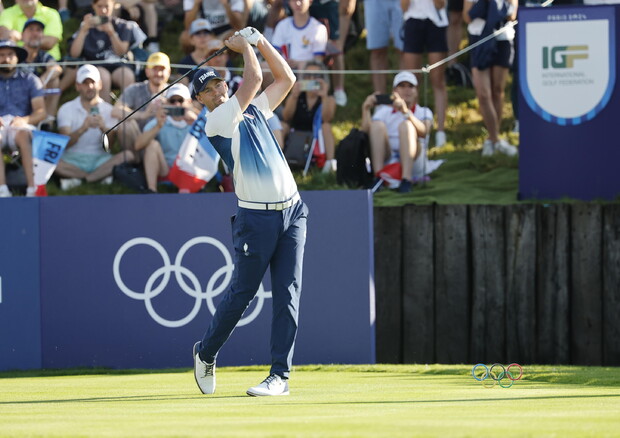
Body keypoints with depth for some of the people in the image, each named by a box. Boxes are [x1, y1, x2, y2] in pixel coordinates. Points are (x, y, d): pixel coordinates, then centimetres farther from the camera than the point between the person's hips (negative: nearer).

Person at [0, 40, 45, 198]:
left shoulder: (29, 80, 15)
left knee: (23, 135, -38)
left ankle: (32, 188, -47)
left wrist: (25, 120, -18)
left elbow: (41, 112, 5)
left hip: (22, 126, -1)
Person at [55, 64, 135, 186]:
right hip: (73, 160, -1)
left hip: (99, 159, 1)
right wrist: (83, 129, -29)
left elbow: (110, 143, -4)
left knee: (128, 155, -27)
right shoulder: (66, 109, 5)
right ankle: (102, 177, -17)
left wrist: (103, 128, -26)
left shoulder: (108, 109, 9)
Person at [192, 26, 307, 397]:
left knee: (288, 294, -3)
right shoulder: (216, 122, -5)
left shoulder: (254, 111, 16)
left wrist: (260, 40, 15)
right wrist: (245, 47, 5)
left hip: (292, 212, 5)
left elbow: (286, 78, 21)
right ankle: (206, 354, 26)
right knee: (242, 292, 2)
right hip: (256, 217, -5)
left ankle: (280, 375, -3)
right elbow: (255, 78, -11)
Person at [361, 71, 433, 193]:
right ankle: (378, 177, -36)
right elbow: (367, 132, 4)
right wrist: (366, 110, -10)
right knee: (378, 126, -21)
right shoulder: (384, 110, 22)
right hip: (385, 160, 2)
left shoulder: (424, 112, 16)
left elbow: (423, 132, -10)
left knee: (406, 125, -26)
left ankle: (407, 179, -42)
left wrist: (406, 112, -24)